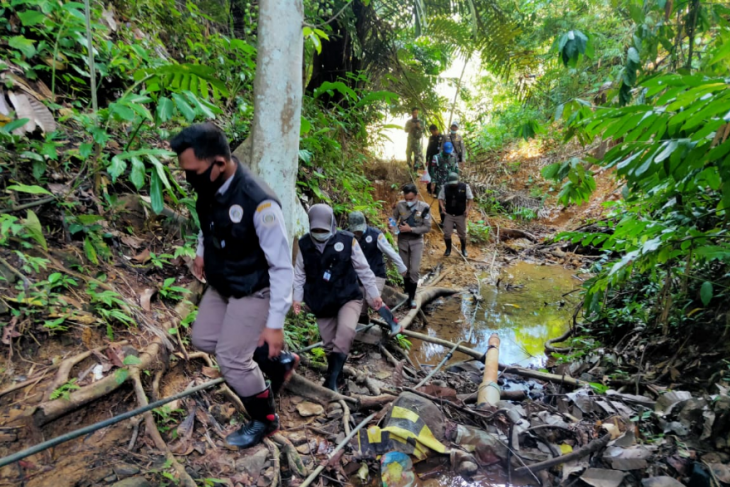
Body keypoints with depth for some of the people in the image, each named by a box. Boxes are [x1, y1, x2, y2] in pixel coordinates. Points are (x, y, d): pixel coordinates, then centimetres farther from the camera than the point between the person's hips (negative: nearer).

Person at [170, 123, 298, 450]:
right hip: (221, 285, 9)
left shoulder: (260, 203, -35)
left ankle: (265, 421, 23)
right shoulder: (210, 188, -11)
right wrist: (201, 251, 14)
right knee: (203, 340, 18)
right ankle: (279, 362, 30)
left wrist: (275, 323, -26)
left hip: (252, 292, -8)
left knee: (232, 359, -4)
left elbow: (282, 266, -28)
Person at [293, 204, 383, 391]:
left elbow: (363, 269, -4)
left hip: (348, 297, -3)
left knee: (346, 331, -27)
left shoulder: (347, 240, -12)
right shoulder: (304, 244, -4)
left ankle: (332, 379, -17)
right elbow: (300, 274, 8)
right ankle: (334, 377, 33)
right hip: (321, 303, 3)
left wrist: (374, 294, -1)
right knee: (329, 343, 10)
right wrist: (297, 297, 4)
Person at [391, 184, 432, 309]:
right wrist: (394, 226, -19)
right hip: (402, 240, 2)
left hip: (416, 241, -2)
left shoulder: (424, 207, -16)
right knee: (405, 269, 14)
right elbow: (394, 218, 4)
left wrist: (410, 229, -23)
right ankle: (407, 291, 35)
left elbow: (427, 227, -14)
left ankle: (412, 297, 6)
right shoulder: (400, 205, -10)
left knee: (414, 270, -6)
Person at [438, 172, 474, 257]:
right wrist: (442, 206, -14)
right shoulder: (445, 187, -4)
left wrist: (468, 208, -12)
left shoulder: (465, 187, -6)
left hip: (461, 215, -1)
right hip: (448, 215, 1)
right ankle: (448, 249, 21)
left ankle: (464, 249, 32)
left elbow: (470, 198, 0)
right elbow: (440, 198, 4)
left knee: (462, 234, 10)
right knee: (447, 233, -1)